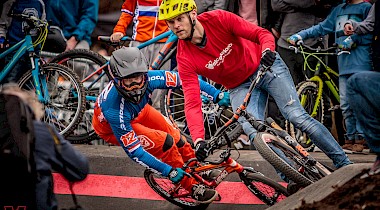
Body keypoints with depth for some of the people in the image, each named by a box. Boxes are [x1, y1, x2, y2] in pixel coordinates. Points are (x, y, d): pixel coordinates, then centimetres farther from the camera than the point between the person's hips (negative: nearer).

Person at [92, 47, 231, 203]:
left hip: (138, 110, 5)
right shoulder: (115, 111, -44)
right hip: (111, 128, -5)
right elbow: (133, 150, -37)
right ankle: (192, 187, -1)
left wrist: (217, 94, -24)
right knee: (165, 142, -19)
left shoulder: (148, 79, -35)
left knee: (175, 136, 2)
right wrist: (169, 171, -36)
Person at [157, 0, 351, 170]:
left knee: (297, 116, -14)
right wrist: (198, 140, -38)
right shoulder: (185, 57, -20)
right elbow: (192, 102, -25)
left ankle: (344, 163, -4)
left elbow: (262, 34, -22)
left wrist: (267, 50, -46)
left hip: (265, 66, -2)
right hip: (239, 87, 2)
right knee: (254, 134, -21)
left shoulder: (218, 19, -24)